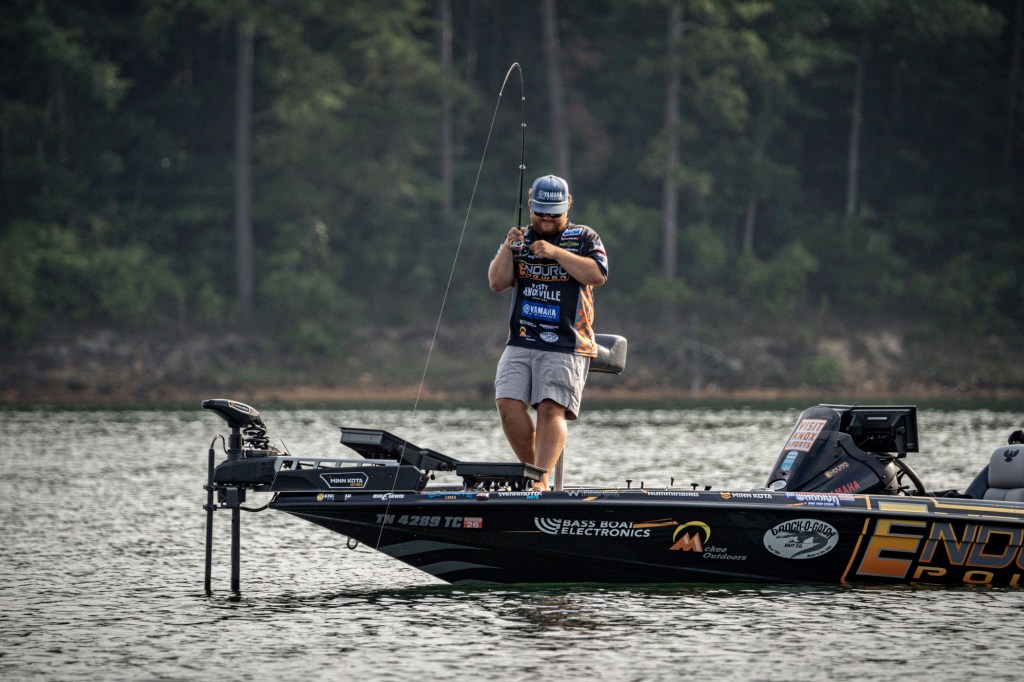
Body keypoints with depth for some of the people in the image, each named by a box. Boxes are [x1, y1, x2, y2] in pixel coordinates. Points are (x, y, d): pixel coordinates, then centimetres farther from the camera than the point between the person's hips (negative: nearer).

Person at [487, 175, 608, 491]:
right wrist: (508, 248, -8)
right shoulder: (519, 240, 18)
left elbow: (598, 275, -9)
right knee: (508, 403, -14)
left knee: (552, 408, -18)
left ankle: (540, 480, -27)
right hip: (521, 343, 4)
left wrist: (556, 253, -15)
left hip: (567, 345, -4)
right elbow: (497, 283, 7)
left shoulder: (584, 238, 8)